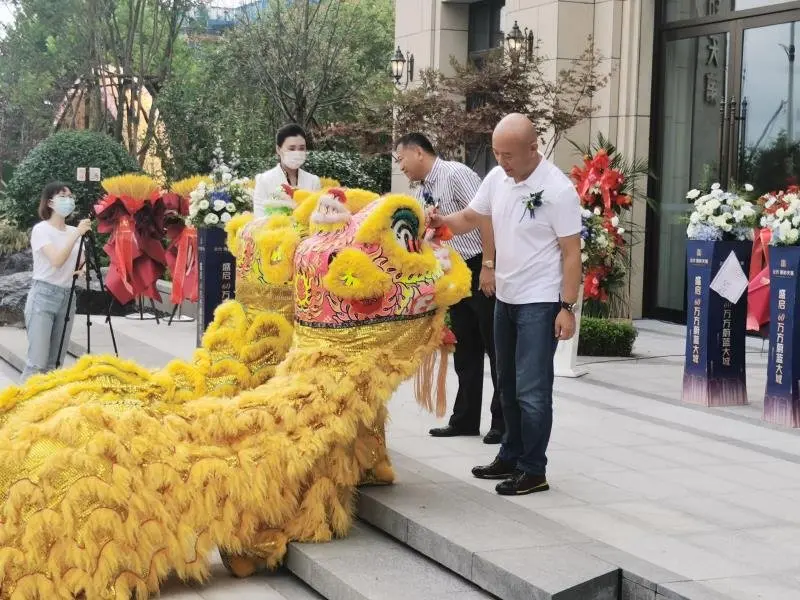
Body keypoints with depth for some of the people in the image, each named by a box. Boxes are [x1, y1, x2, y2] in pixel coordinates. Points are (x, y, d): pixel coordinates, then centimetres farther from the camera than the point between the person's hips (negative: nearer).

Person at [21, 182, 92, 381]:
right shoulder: (41, 229, -8)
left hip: (66, 297, 6)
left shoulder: (73, 231, 11)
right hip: (43, 296, -6)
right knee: (37, 362, -12)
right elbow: (56, 261, -22)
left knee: (54, 362, 5)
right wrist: (76, 234, -25)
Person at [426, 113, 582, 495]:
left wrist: (567, 308, -18)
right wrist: (444, 222, -5)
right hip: (506, 297, 8)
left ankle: (533, 471, 3)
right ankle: (511, 457, 31)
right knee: (508, 385, 17)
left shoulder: (557, 189, -17)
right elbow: (471, 218, 17)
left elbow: (571, 253, -15)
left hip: (540, 303, -8)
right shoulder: (497, 178, 3)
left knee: (532, 391, -7)